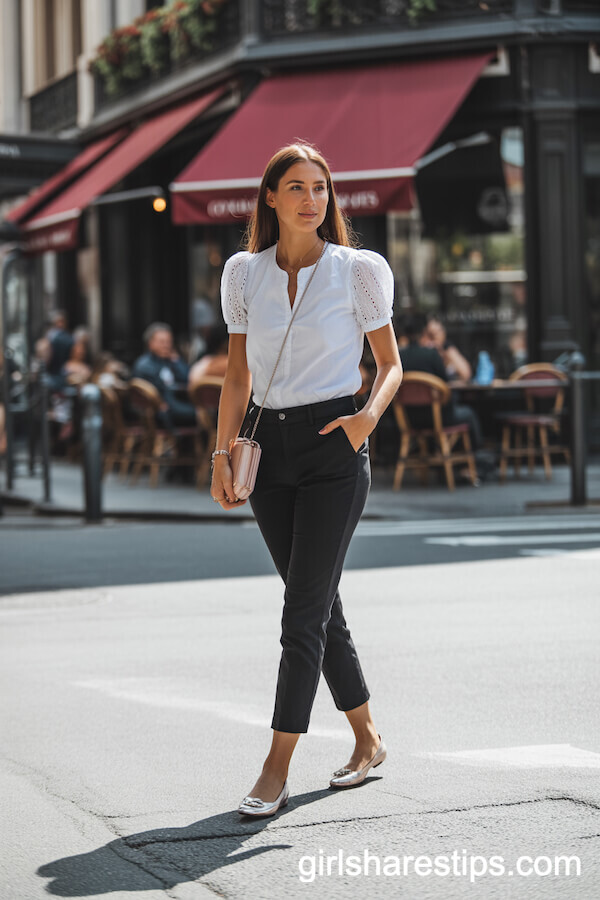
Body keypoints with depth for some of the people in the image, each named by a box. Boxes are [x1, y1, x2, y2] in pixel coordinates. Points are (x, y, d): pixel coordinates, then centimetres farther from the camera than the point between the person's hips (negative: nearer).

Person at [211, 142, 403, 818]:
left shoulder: (359, 270, -3)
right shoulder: (243, 273, 6)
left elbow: (391, 364, 3)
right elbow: (238, 375, 11)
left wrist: (369, 414, -17)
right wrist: (222, 455, 4)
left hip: (334, 445, -4)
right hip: (271, 446, 4)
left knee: (304, 609, -8)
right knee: (318, 604, 10)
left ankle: (276, 769, -4)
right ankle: (367, 740, 26)